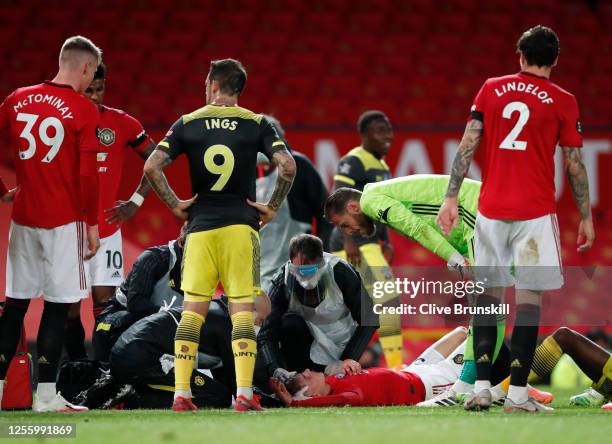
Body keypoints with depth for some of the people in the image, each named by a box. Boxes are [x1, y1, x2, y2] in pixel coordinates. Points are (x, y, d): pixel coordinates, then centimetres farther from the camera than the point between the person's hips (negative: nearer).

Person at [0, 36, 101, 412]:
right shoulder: (83, 110, -8)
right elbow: (87, 174, -11)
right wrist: (92, 223, -4)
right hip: (64, 220, -5)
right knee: (58, 306, 0)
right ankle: (46, 395, -1)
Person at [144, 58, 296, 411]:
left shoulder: (188, 124, 3)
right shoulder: (256, 124, 1)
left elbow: (152, 167, -6)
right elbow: (288, 166, -10)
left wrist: (175, 204, 5)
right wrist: (273, 207, 2)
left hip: (200, 227, 1)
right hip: (241, 226, -1)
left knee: (192, 310, 5)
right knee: (243, 309, -1)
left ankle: (182, 394, 0)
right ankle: (244, 393, -9)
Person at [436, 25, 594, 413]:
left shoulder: (491, 90, 7)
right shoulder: (563, 101, 0)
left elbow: (467, 145, 2)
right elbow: (575, 165, 1)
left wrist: (451, 198, 3)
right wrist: (586, 217, 9)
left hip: (491, 208, 3)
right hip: (535, 212, -3)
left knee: (488, 293, 10)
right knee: (529, 296, -2)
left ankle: (482, 388, 5)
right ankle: (518, 392, -6)